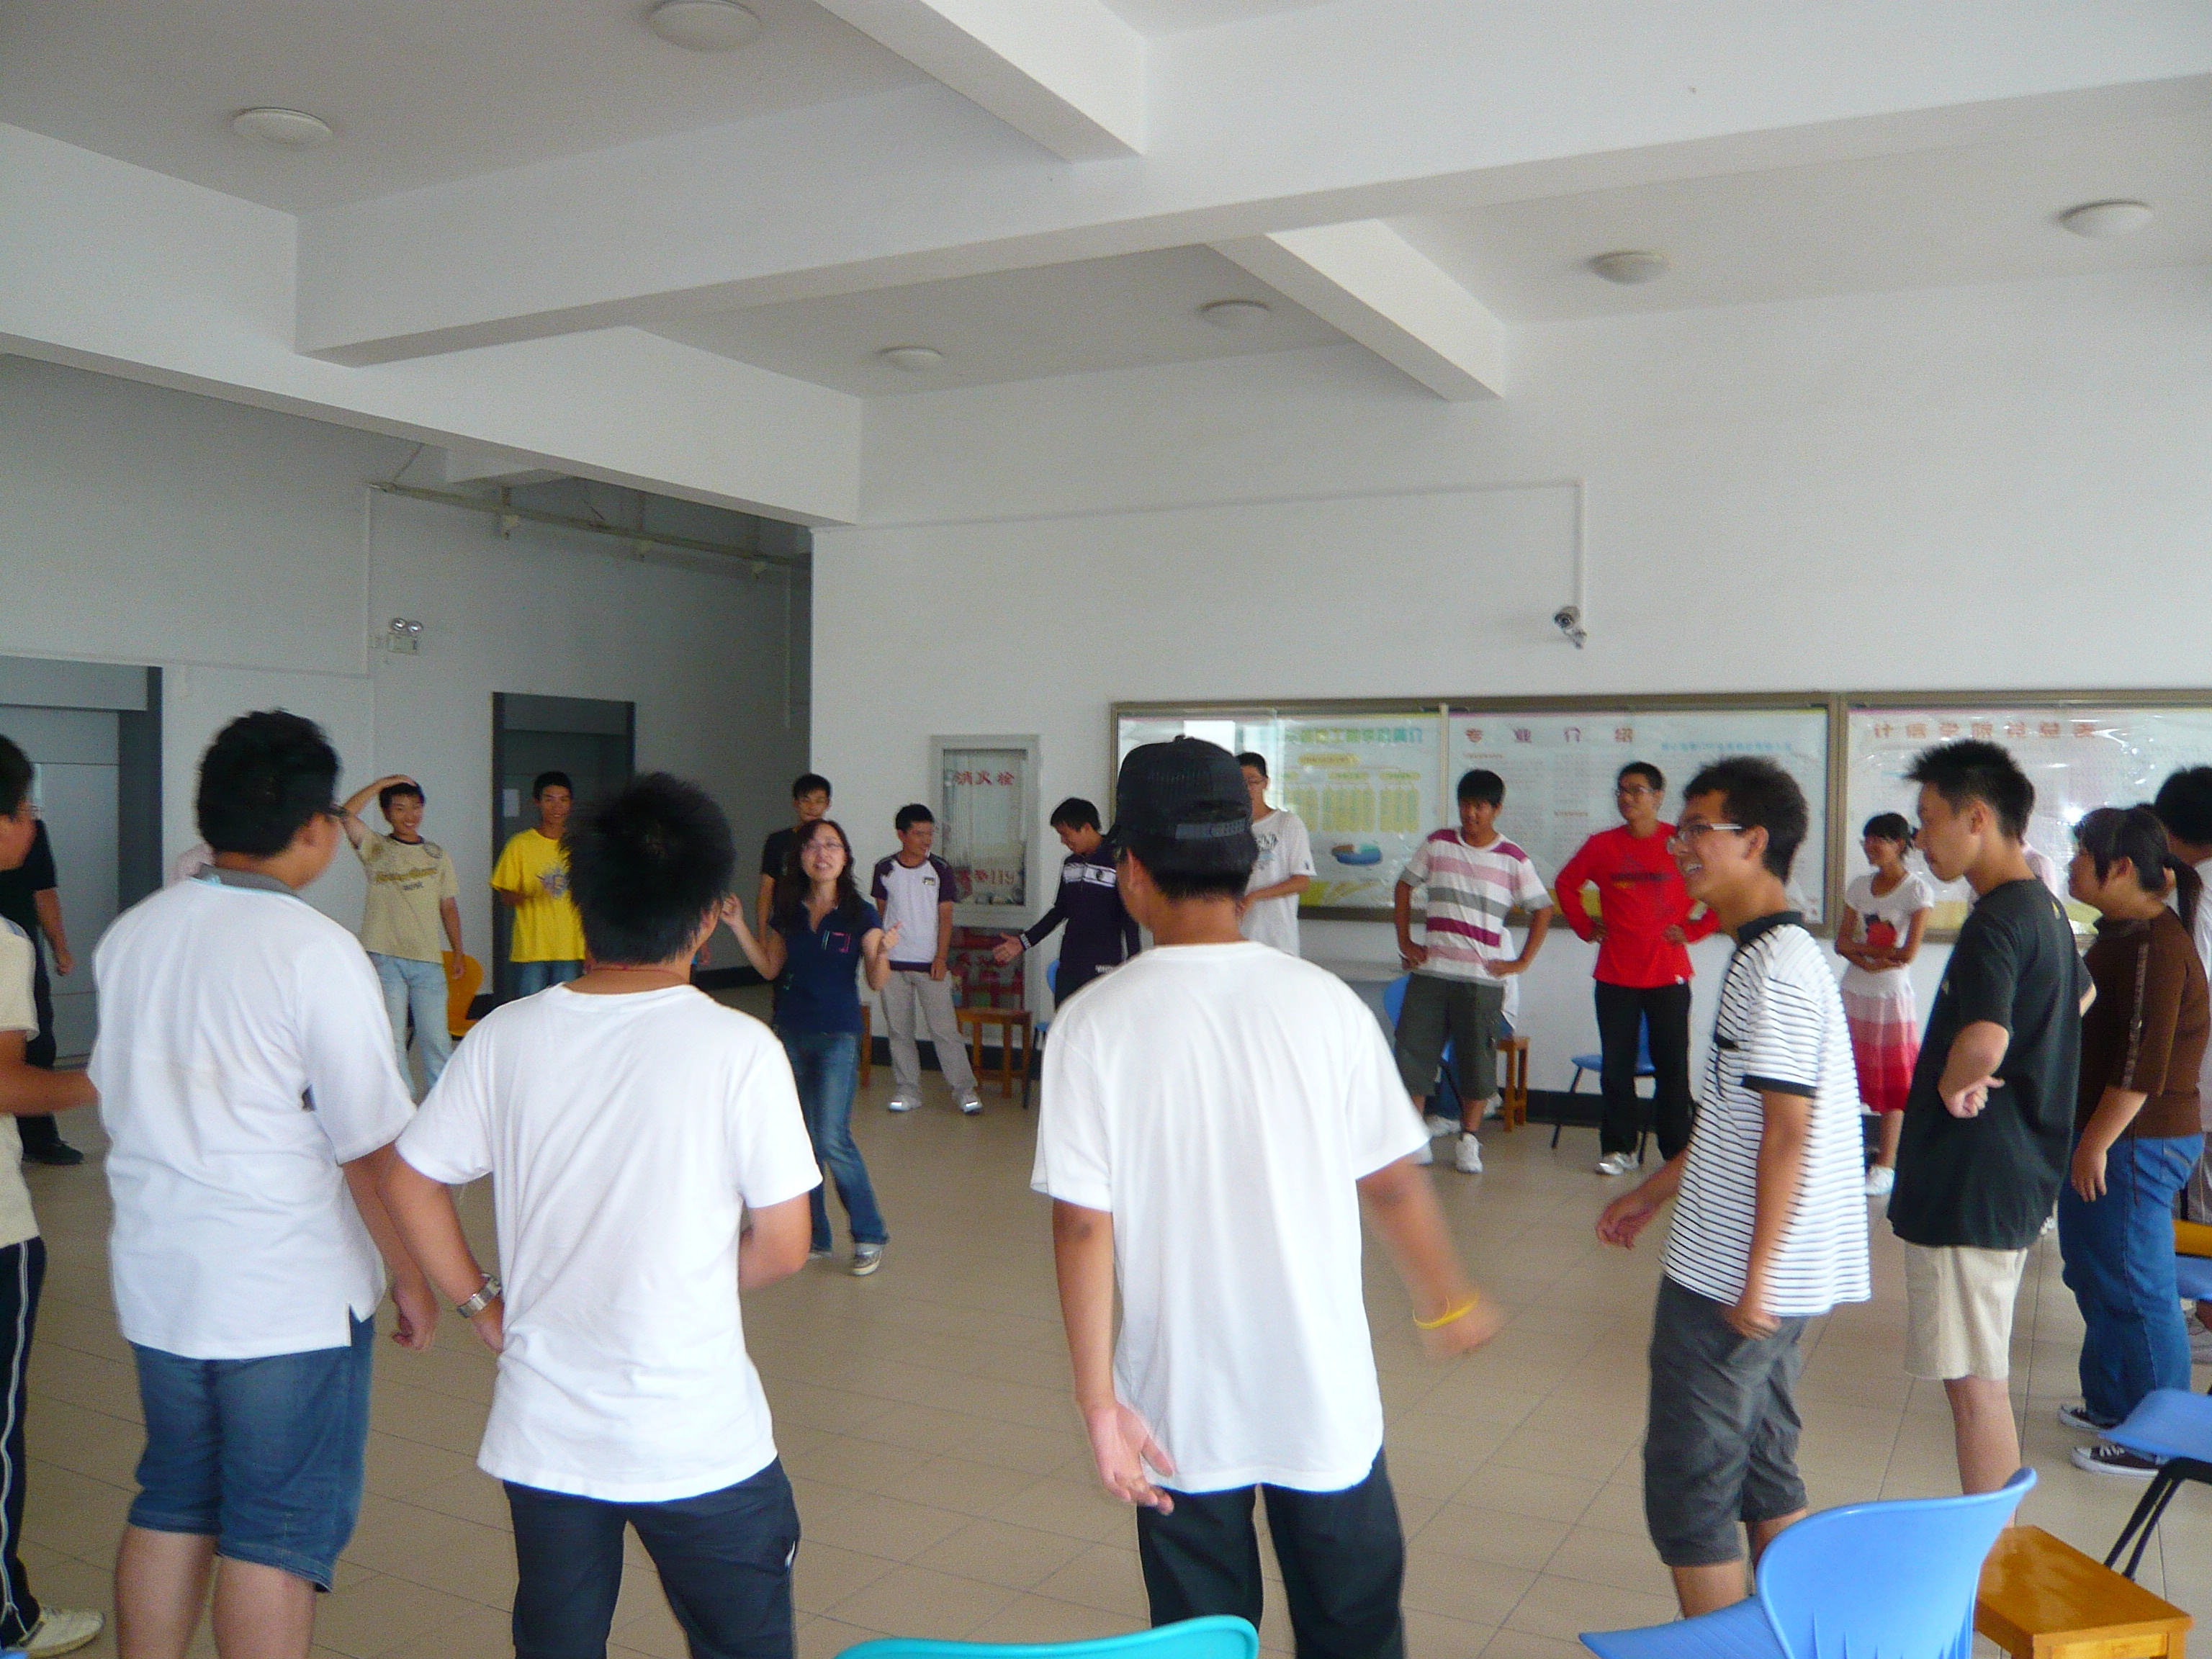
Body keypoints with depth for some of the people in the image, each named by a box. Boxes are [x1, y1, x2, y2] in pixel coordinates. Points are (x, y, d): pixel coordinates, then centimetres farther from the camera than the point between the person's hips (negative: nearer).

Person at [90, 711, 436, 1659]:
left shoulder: (130, 936, 2)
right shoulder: (315, 951, -18)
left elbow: (115, 1110, 14)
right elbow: (371, 1151, -15)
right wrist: (412, 1280, -6)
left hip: (158, 1284, 7)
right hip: (292, 1297, -6)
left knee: (170, 1509, 20)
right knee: (278, 1535, 6)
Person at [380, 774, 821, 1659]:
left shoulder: (506, 1037, -6)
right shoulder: (738, 1047, -16)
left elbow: (408, 1184, 3)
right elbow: (782, 1248, -11)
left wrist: (482, 1302, 13)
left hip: (541, 1433, 4)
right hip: (697, 1439, -3)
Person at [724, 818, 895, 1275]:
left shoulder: (860, 914, -6)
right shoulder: (787, 913, 5)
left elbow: (876, 982, -8)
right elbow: (769, 967, 12)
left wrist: (882, 952, -28)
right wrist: (738, 926, 5)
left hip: (838, 1035, -5)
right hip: (791, 1031, 5)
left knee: (833, 1139, -10)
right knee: (801, 1138, 11)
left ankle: (869, 1235, 5)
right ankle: (813, 1235, 24)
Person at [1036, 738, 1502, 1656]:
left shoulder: (1096, 1023, -12)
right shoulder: (1324, 1002, -9)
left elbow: (1083, 1225, -14)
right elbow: (1392, 1183, -2)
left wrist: (1099, 1399, -7)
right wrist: (1448, 1303, 15)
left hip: (1181, 1408, 0)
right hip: (1326, 1399, 1)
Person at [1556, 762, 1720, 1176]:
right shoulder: (1601, 845, 5)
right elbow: (1567, 884, 20)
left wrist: (1693, 929, -3)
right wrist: (1585, 926, 10)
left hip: (1668, 974, -2)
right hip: (1615, 975, 2)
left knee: (1672, 1065, 2)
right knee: (1616, 1065, 6)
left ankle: (1676, 1151, 11)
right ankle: (1618, 1148, 16)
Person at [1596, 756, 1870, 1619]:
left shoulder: (1776, 970, -20)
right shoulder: (1771, 956, 11)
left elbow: (1786, 1135, -22)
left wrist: (1754, 1279, -20)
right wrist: (1654, 1191, 23)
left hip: (1729, 1282, -10)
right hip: (1747, 1276, 10)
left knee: (1688, 1484, 1)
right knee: (1761, 1466, 19)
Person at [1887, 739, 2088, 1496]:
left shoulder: (1996, 922, -21)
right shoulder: (2042, 907, 11)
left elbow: (1984, 1037, -39)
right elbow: (2080, 994, 32)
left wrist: (1953, 1086, -19)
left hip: (1974, 1184, -10)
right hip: (2016, 1171, 10)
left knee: (1975, 1383, -1)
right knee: (1981, 1378, 19)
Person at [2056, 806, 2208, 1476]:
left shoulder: (2154, 944, -19)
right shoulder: (2124, 935, 13)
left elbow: (2144, 1060, -24)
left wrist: (2098, 1142, -21)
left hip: (2135, 1144, -10)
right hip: (2114, 1139, 10)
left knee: (2133, 1290, -2)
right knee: (2098, 1278, 20)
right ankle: (2111, 1405, 34)